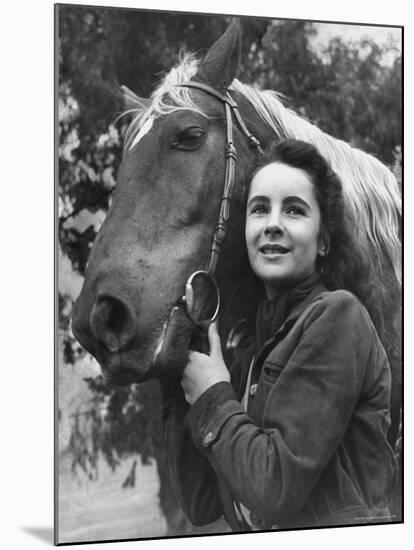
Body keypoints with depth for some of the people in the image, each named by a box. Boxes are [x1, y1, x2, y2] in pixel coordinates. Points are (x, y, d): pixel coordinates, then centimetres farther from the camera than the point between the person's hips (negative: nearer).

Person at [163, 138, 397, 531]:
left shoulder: (337, 315, -11)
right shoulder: (252, 347, 7)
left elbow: (276, 491, -17)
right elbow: (202, 507, 4)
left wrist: (214, 399, -7)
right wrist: (184, 384, -2)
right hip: (254, 541, 5)